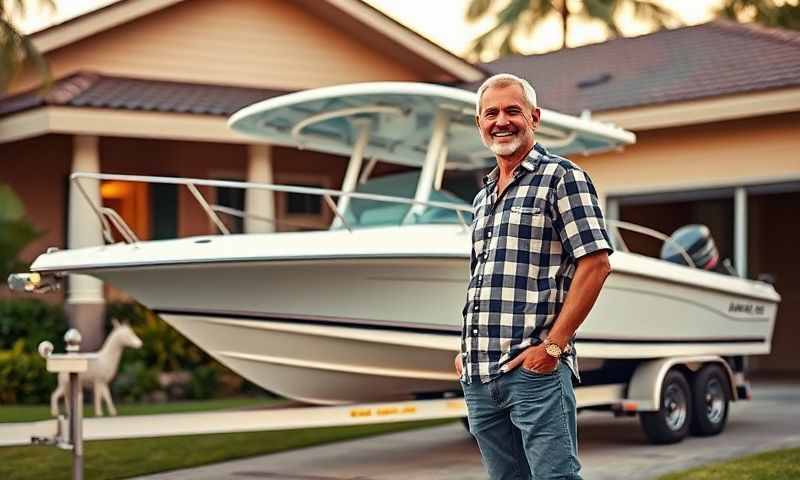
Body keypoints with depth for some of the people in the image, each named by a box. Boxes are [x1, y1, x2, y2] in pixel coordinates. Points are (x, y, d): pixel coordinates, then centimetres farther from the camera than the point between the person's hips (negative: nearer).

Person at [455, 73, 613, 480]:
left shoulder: (561, 177, -2)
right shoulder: (483, 198, 21)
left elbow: (596, 263, -11)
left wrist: (553, 345, -15)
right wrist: (466, 350, 13)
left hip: (535, 370, -7)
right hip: (478, 375, 7)